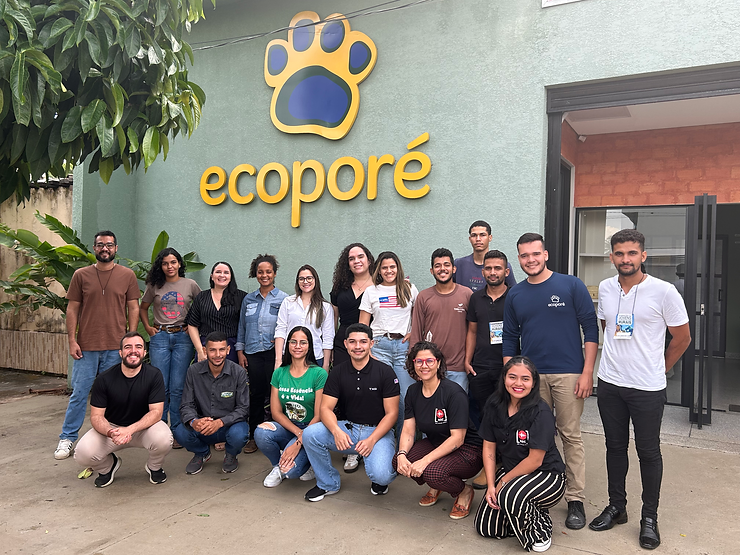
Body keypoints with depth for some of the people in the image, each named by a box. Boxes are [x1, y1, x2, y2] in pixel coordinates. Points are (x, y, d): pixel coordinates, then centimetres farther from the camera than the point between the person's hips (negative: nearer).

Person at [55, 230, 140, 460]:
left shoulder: (127, 275, 3)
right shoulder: (81, 275, 5)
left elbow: (133, 309, 4)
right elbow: (72, 309, 5)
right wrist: (72, 340, -2)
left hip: (116, 347, 0)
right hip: (86, 346, 0)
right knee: (79, 393, 5)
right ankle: (67, 438, 17)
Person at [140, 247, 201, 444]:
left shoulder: (190, 285, 4)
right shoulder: (154, 286, 7)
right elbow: (142, 308, 20)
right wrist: (148, 328, 9)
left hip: (182, 338, -1)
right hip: (159, 337, 1)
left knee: (177, 388, 0)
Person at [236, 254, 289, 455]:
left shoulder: (283, 299, 1)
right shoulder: (248, 299, 13)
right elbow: (242, 327, 16)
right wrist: (240, 351, 10)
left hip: (274, 352, -3)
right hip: (253, 353, 3)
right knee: (256, 393, 5)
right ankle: (254, 436, 15)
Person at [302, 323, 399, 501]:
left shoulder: (385, 372, -7)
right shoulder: (338, 372, 1)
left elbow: (391, 413, -7)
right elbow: (326, 408, -5)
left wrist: (372, 440, -21)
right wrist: (336, 431, -26)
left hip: (378, 431, -3)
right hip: (347, 428, 3)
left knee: (381, 475, -30)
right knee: (310, 434, -22)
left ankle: (379, 480, 12)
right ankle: (328, 483, 2)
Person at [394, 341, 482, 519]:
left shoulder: (453, 392, -22)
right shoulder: (413, 392, -1)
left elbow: (457, 438, -24)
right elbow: (408, 430, -3)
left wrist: (425, 460, -32)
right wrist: (402, 454, -24)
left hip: (466, 450, -6)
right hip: (435, 444, 6)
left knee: (432, 471, -33)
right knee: (399, 462, -19)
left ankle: (464, 492, 1)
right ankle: (435, 487, 12)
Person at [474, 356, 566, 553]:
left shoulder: (541, 412, -23)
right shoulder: (494, 406, -7)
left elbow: (535, 461, -21)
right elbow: (489, 448, -1)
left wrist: (503, 482, -12)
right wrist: (491, 485, -9)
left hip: (547, 475, -6)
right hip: (511, 471, 6)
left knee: (510, 495, -35)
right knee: (484, 527, -3)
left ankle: (540, 532, -4)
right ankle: (526, 514, 22)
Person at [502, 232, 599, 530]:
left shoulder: (571, 285, -2)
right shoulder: (515, 295, 8)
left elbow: (591, 328, -3)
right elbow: (510, 339, 13)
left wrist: (587, 372, -9)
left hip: (568, 374, -3)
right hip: (530, 375, 3)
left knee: (571, 436, 3)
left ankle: (575, 499, 15)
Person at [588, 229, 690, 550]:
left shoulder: (664, 291, -12)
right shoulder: (605, 288, 2)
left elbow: (682, 338, -2)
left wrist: (657, 369, 6)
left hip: (647, 388, -4)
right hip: (610, 383, 4)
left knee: (648, 452, 8)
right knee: (615, 446, 15)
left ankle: (650, 518, 24)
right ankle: (616, 507, 31)